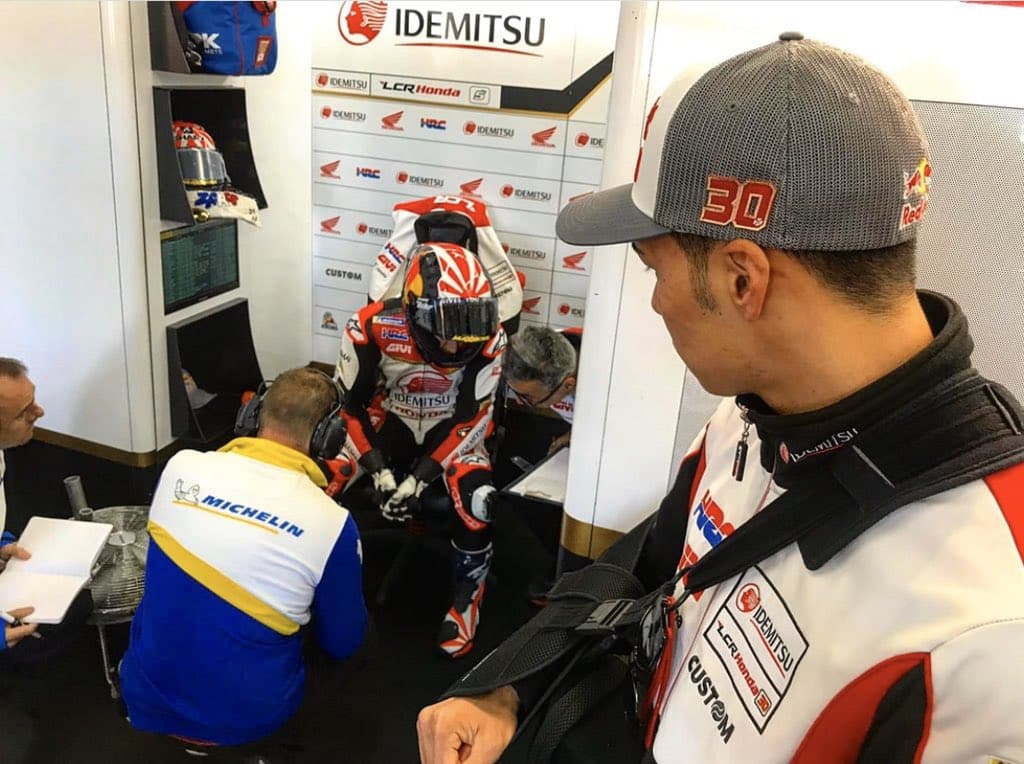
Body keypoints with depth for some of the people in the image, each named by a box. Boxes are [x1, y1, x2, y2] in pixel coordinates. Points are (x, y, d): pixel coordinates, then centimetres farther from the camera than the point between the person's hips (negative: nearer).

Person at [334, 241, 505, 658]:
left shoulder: (487, 337, -25)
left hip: (452, 427, -1)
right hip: (390, 420, 1)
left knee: (477, 498, -30)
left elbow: (473, 418, -18)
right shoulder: (373, 326, -25)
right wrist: (379, 469, -24)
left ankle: (467, 595, -3)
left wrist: (421, 476, -26)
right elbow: (352, 404, -14)